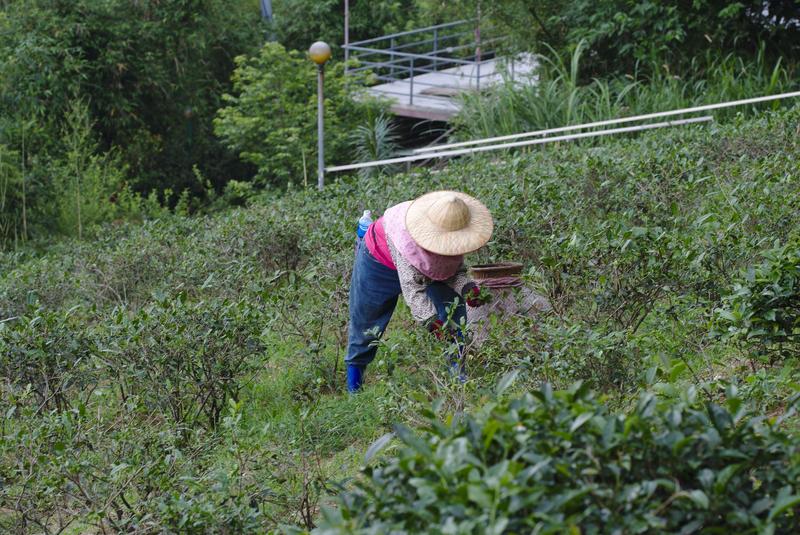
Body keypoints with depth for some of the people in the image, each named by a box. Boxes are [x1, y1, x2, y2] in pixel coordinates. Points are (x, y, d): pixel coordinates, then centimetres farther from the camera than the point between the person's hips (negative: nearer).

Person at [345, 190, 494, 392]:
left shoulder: (454, 238, -26)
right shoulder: (408, 239, -45)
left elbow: (456, 269, -11)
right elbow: (412, 287, -41)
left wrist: (466, 287, -32)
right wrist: (430, 320, -48)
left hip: (429, 270, 5)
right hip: (380, 260, -5)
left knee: (454, 309, -10)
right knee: (367, 317, 6)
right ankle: (355, 365, 32)